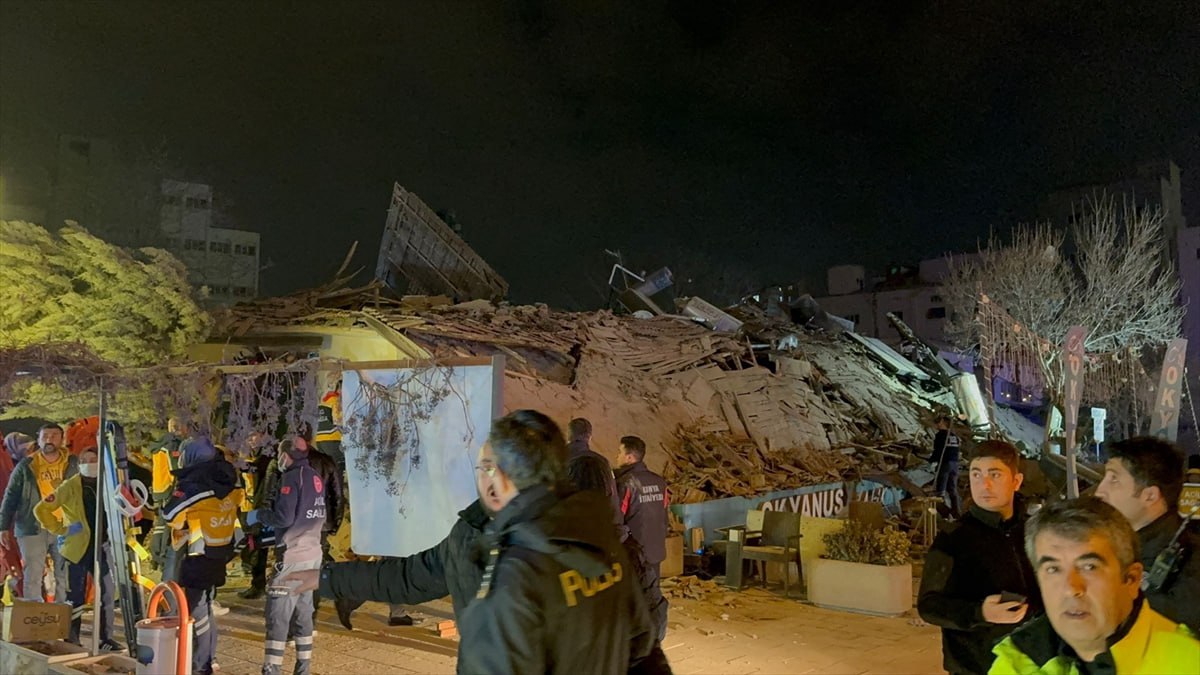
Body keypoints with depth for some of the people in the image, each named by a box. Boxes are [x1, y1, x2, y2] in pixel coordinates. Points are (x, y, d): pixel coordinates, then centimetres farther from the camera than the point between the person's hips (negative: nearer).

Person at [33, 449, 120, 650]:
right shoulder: (70, 486, -5)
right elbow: (41, 509, -7)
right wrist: (60, 530, -8)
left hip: (102, 547, 4)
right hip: (78, 548, -4)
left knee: (107, 594, 6)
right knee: (76, 598, 3)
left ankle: (106, 638, 16)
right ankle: (72, 641, 15)